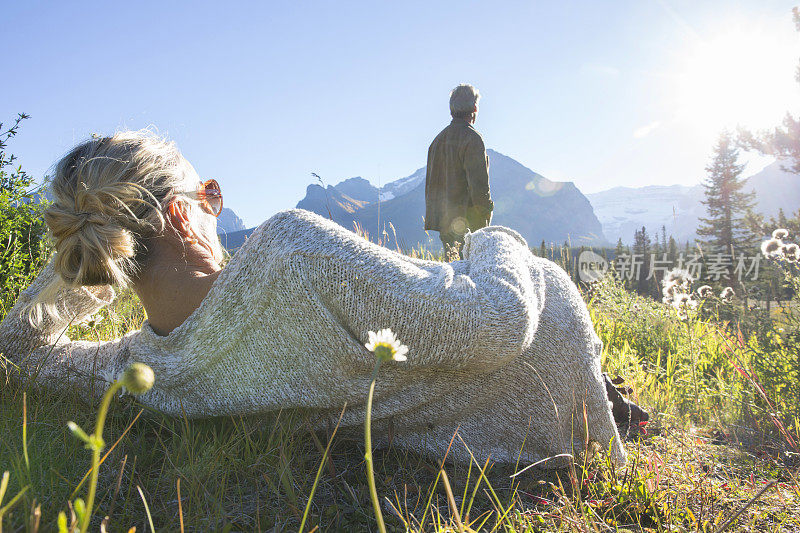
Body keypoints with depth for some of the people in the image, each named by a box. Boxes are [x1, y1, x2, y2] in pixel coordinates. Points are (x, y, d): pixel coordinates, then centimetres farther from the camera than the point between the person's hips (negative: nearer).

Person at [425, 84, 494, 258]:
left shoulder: (439, 138, 15)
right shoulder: (472, 138, -11)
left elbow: (430, 184, 18)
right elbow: (479, 184, -17)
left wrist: (433, 217, 22)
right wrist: (487, 210, -6)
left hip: (444, 222, 8)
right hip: (469, 222, -8)